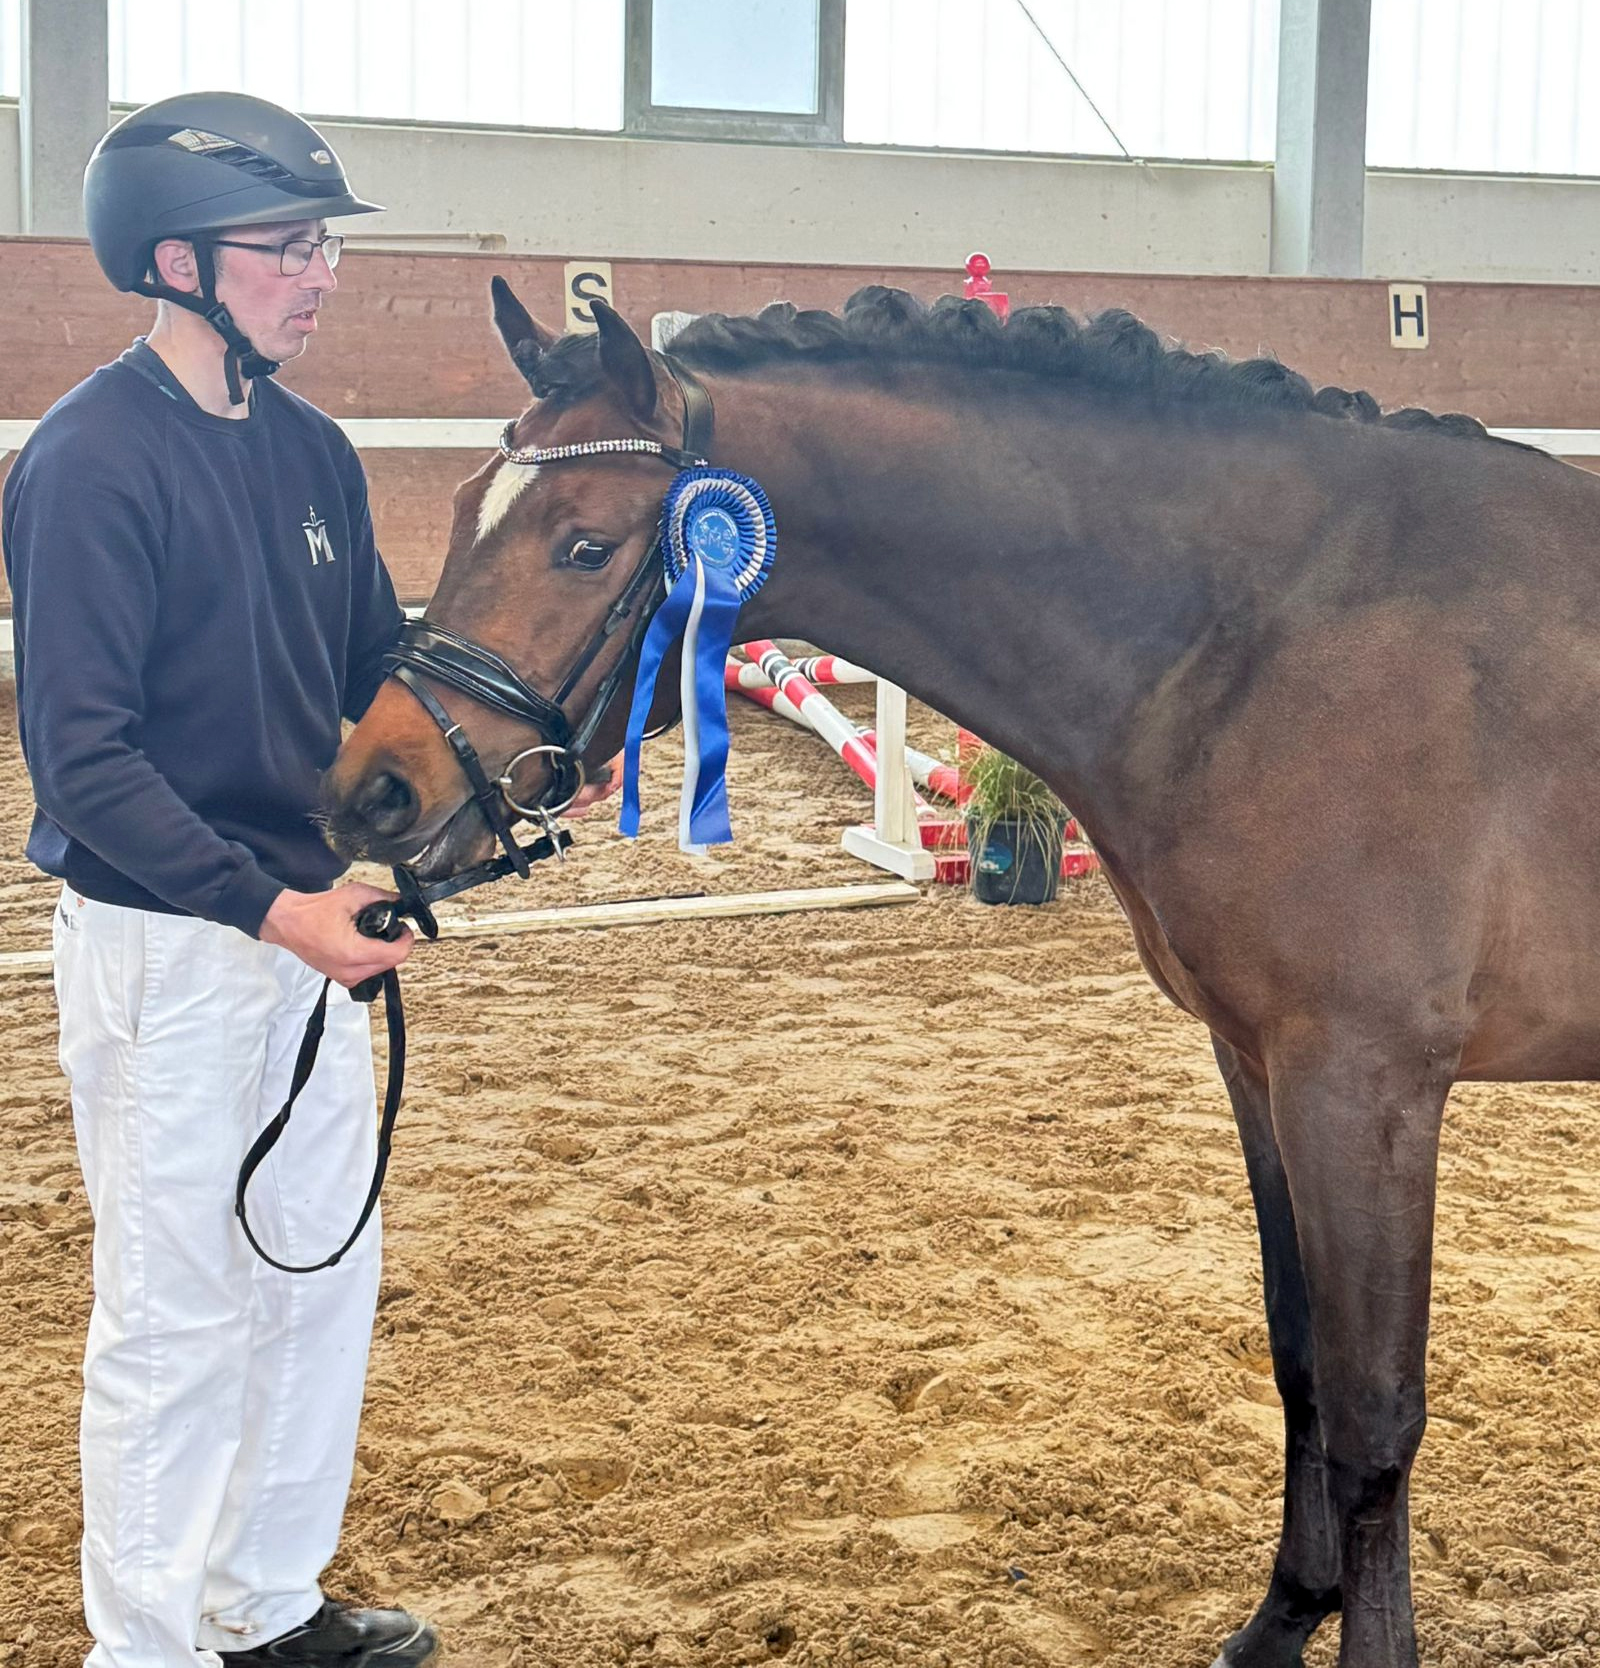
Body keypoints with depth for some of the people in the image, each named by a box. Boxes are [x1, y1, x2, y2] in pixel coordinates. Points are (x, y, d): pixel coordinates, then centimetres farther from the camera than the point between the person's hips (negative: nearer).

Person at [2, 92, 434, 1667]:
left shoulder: (310, 449, 6)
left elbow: (378, 670, 14)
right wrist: (265, 904, -29)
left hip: (308, 919, 8)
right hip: (164, 943, -8)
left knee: (327, 1278, 17)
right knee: (178, 1311, 3)